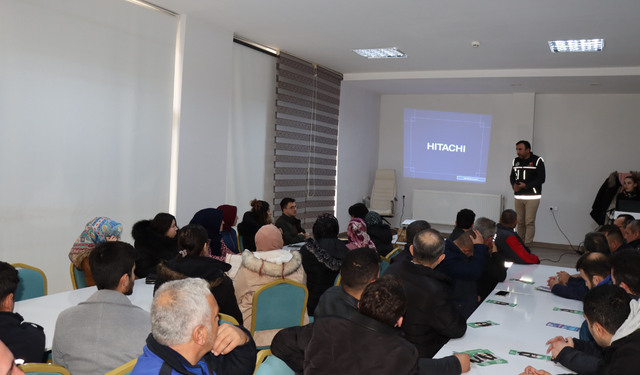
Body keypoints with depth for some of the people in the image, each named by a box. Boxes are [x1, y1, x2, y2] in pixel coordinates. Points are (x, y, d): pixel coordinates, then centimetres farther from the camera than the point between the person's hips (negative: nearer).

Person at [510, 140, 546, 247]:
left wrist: (526, 185, -18)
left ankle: (527, 246, -6)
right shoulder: (516, 161, 13)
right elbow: (512, 176, 17)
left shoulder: (537, 161, -5)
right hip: (518, 196, 5)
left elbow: (541, 178, -9)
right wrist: (514, 185, -6)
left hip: (532, 197, -5)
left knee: (529, 222, -7)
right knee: (520, 222, 6)